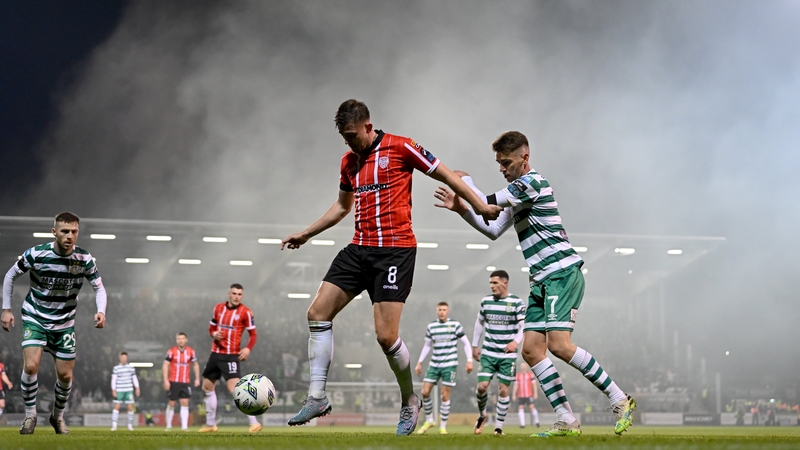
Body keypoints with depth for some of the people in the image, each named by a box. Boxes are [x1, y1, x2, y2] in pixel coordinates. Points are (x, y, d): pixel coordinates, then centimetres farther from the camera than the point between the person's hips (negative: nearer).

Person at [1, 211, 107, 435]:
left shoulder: (84, 259, -13)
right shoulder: (36, 254, -18)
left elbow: (99, 287, -1)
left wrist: (101, 311, -20)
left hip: (64, 323, 2)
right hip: (35, 318, -2)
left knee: (65, 375, 5)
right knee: (31, 366, -22)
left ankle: (58, 416, 30)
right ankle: (30, 415, -3)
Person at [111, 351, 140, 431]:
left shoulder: (131, 368, 8)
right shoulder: (116, 368, -1)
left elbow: (134, 378, 13)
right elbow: (113, 379, -4)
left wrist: (137, 388, 7)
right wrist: (113, 390, -10)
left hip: (129, 390, 2)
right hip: (119, 391, -2)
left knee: (130, 407, 0)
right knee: (116, 407, -7)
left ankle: (130, 425, 10)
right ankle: (114, 425, -7)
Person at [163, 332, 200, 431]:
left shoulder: (191, 352, 2)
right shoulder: (171, 351, -6)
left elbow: (195, 365, 14)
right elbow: (165, 365, -4)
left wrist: (197, 378, 6)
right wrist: (166, 381, -12)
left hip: (185, 383, 2)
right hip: (173, 382, -2)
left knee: (185, 403, -6)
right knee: (171, 404, 3)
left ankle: (184, 426, -8)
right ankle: (168, 425, 14)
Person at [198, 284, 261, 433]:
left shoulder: (245, 312, -7)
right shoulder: (218, 308, 8)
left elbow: (253, 334, -5)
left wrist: (248, 348, -22)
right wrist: (214, 334, -6)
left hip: (231, 355, -7)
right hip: (216, 353, 7)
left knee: (234, 388, -21)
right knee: (207, 387, 15)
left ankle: (254, 423, -19)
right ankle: (210, 424, 29)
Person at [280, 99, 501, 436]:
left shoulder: (399, 147, -6)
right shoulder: (348, 161, 14)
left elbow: (445, 175, 0)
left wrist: (479, 205, -3)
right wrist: (306, 234, 28)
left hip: (395, 250, -7)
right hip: (359, 249, 7)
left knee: (386, 335, -12)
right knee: (318, 312, -3)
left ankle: (410, 401, 12)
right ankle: (317, 397, 2)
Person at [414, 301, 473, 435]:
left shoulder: (455, 325, -3)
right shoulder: (431, 326, 8)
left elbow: (466, 343, 1)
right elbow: (427, 346, 18)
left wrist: (469, 360, -9)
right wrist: (419, 363, 15)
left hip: (449, 365, -4)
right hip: (434, 365, 4)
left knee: (445, 395, -5)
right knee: (425, 392, -5)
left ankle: (443, 426, 5)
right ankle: (429, 420, 14)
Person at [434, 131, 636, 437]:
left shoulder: (532, 182, -11)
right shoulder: (517, 193, 21)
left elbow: (486, 204, -14)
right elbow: (493, 230, 26)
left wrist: (464, 179, 4)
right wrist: (460, 208, 15)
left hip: (563, 273, -10)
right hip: (542, 280, 10)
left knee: (559, 344, -21)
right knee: (531, 349, -1)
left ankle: (620, 400, -11)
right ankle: (567, 421, -2)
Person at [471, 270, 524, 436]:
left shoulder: (516, 302, -6)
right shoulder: (486, 301, 5)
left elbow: (523, 326, -10)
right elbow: (480, 323, 17)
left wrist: (516, 341, -27)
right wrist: (475, 345, 15)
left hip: (507, 355, -2)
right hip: (488, 353, 2)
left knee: (503, 389, -2)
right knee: (482, 386, -9)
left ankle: (499, 426, 8)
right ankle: (482, 415, 19)